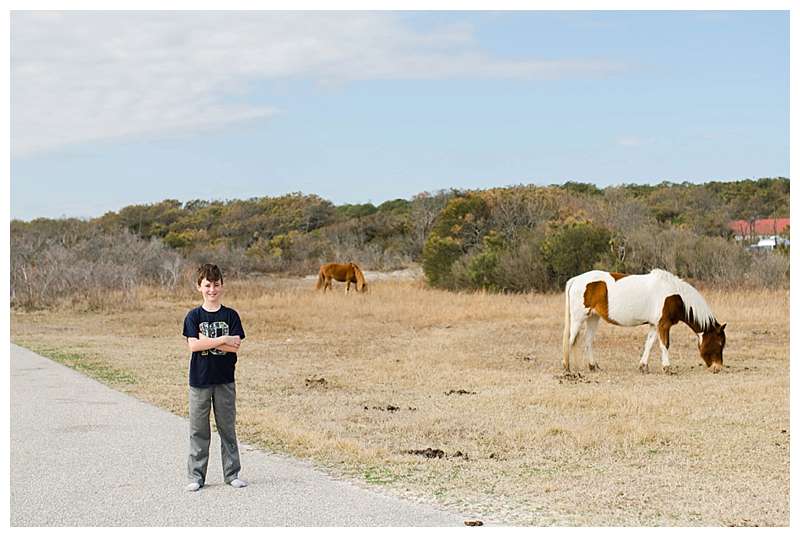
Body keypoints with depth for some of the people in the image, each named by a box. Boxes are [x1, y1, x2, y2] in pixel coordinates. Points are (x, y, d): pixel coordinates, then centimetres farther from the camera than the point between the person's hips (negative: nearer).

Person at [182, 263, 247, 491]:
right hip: (199, 380, -1)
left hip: (225, 380, 1)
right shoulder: (194, 316, 0)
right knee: (198, 430, 5)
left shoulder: (231, 316, 2)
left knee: (227, 428, 8)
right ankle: (196, 476, 12)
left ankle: (232, 474, 17)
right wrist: (221, 340, -15)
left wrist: (207, 341, -16)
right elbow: (193, 345, -13)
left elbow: (236, 346, -9)